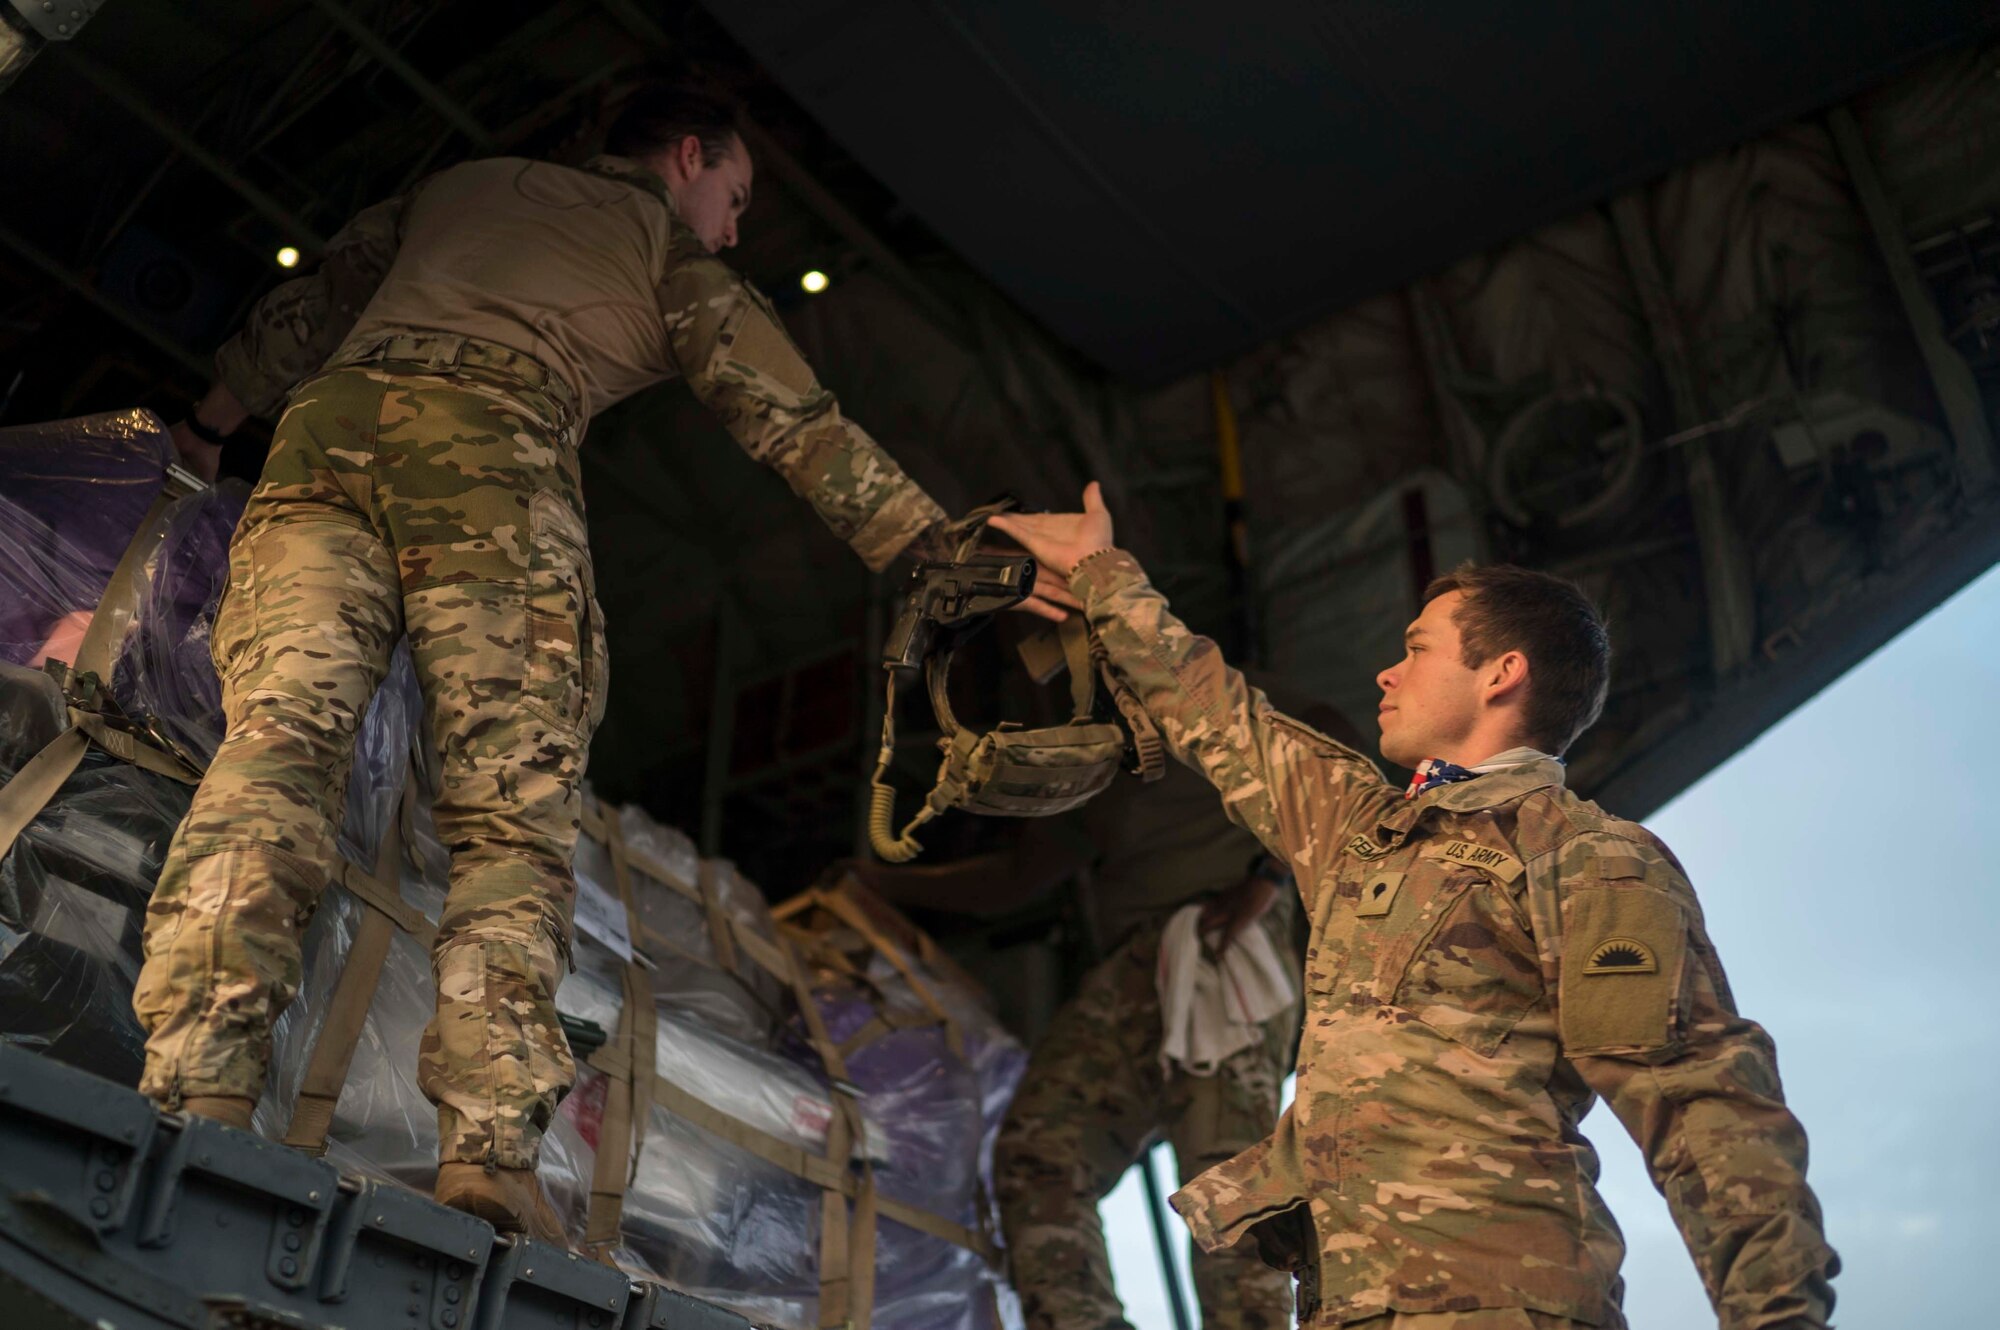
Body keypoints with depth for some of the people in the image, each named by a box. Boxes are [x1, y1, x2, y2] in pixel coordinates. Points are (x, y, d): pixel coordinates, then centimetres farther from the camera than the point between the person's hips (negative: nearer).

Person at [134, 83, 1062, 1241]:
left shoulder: (460, 185, 38)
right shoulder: (670, 253, 25)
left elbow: (308, 312, 37)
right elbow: (794, 418, 17)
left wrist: (210, 427, 47)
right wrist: (940, 550, 16)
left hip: (330, 422, 4)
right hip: (491, 450, -4)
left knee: (278, 741, -13)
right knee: (517, 814, -9)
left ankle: (197, 1097, -30)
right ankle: (492, 1152, -23)